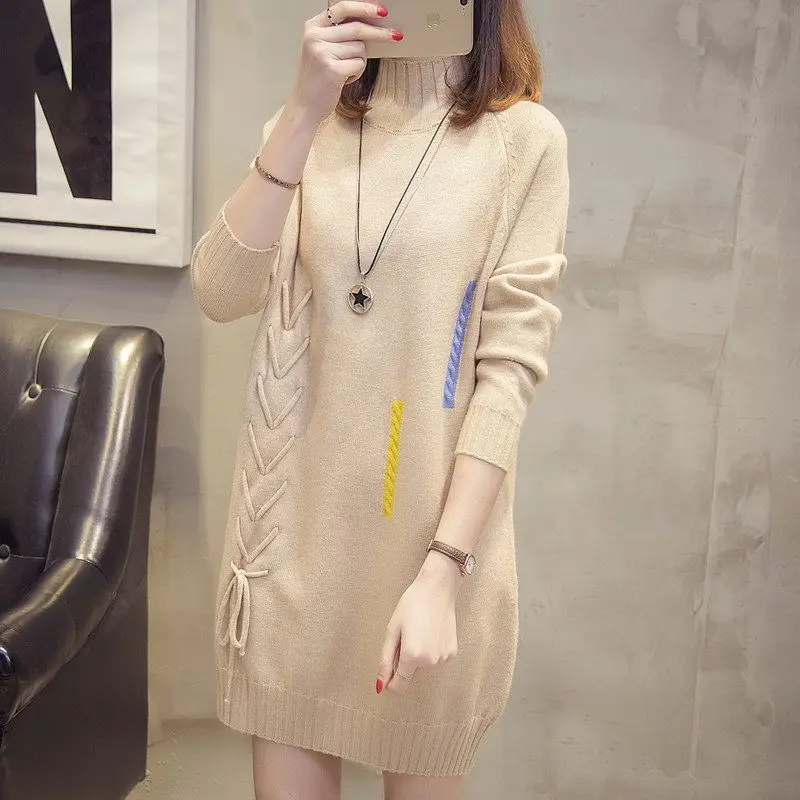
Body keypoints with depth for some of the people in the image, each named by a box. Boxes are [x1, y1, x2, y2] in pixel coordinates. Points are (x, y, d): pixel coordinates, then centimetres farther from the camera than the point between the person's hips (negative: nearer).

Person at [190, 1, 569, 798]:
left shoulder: (524, 139, -6)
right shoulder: (306, 126, 6)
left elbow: (510, 365, -11)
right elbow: (220, 295, -8)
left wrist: (442, 571, -17)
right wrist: (304, 112, -18)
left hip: (434, 535, -3)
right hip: (295, 523, 3)